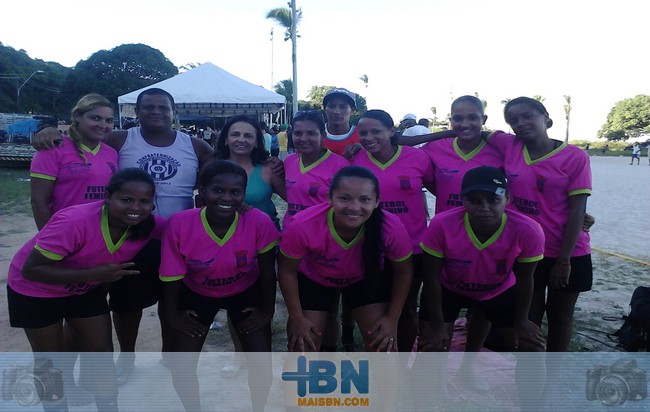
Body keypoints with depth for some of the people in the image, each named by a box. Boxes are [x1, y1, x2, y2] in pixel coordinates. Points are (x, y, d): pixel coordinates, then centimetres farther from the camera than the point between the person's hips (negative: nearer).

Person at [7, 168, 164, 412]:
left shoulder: (148, 225, -22)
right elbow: (31, 270, -32)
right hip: (36, 290, -4)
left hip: (86, 289, 4)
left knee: (102, 353, 6)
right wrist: (93, 274, -37)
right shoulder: (75, 222, -38)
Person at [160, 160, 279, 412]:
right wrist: (172, 315, -1)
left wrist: (267, 311, -3)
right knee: (181, 366, -3)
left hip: (246, 292, 0)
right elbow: (172, 276, -14)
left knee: (263, 364, -4)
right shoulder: (179, 224, -30)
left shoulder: (260, 222, -31)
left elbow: (267, 272, -14)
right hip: (197, 294, 1)